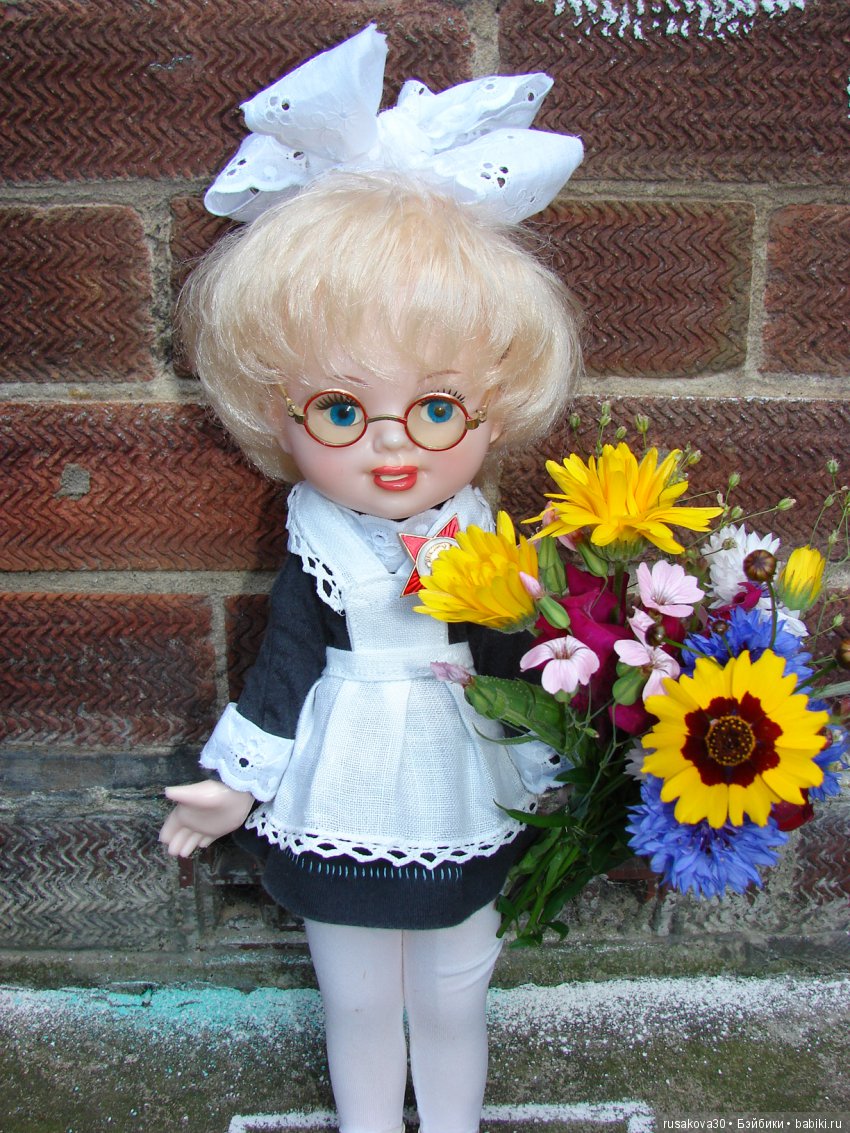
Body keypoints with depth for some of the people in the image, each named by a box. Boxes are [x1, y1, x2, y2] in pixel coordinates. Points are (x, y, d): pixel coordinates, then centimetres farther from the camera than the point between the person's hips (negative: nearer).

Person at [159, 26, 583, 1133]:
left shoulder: (481, 548, -13)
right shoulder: (319, 554, -15)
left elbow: (513, 670, -2)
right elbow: (283, 671, -5)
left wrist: (549, 779, 6)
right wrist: (234, 784, 0)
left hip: (461, 812, 1)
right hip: (342, 814, 0)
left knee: (451, 1005, 23)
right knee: (359, 1007, 22)